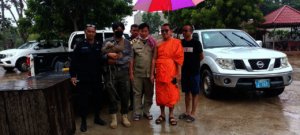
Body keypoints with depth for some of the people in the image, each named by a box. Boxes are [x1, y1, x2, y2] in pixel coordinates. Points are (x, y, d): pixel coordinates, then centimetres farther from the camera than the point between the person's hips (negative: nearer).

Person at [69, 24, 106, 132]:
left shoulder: (99, 45, 7)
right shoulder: (80, 45, -1)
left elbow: (103, 60, 8)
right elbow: (74, 61, -3)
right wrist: (73, 75, -9)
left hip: (97, 78, 3)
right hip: (83, 78, -3)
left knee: (97, 98, 14)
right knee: (83, 99, 4)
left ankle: (97, 118, 32)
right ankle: (83, 122, 18)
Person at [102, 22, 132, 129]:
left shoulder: (127, 43, 8)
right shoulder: (107, 41, 8)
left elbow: (129, 57, -4)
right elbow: (102, 55, 1)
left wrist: (115, 61, -13)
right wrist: (108, 55, -21)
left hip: (124, 72, 1)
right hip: (110, 72, 0)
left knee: (125, 95, 6)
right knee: (112, 95, 4)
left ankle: (124, 117, 21)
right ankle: (114, 118, 16)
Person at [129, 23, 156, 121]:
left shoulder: (152, 43, 6)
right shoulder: (134, 42, 3)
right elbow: (131, 58, 2)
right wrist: (131, 73, -2)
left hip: (149, 73, 1)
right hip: (137, 74, -1)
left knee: (149, 93, 9)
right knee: (137, 94, 5)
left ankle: (146, 111, 24)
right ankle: (137, 113, 16)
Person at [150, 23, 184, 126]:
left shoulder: (176, 43, 0)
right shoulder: (158, 44, 10)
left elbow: (179, 59, -4)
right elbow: (154, 59, 9)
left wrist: (179, 74, -10)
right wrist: (152, 74, 4)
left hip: (171, 73, -3)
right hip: (159, 73, 3)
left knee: (172, 94, 3)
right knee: (160, 94, 8)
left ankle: (171, 115, 19)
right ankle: (162, 114, 24)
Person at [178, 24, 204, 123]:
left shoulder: (196, 43, -8)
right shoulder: (181, 43, 5)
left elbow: (201, 57, 0)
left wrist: (194, 64, 6)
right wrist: (185, 64, 6)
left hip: (194, 72, -4)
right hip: (184, 72, 5)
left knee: (195, 93, 3)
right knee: (187, 92, 14)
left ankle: (192, 114, 11)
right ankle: (187, 112, 26)